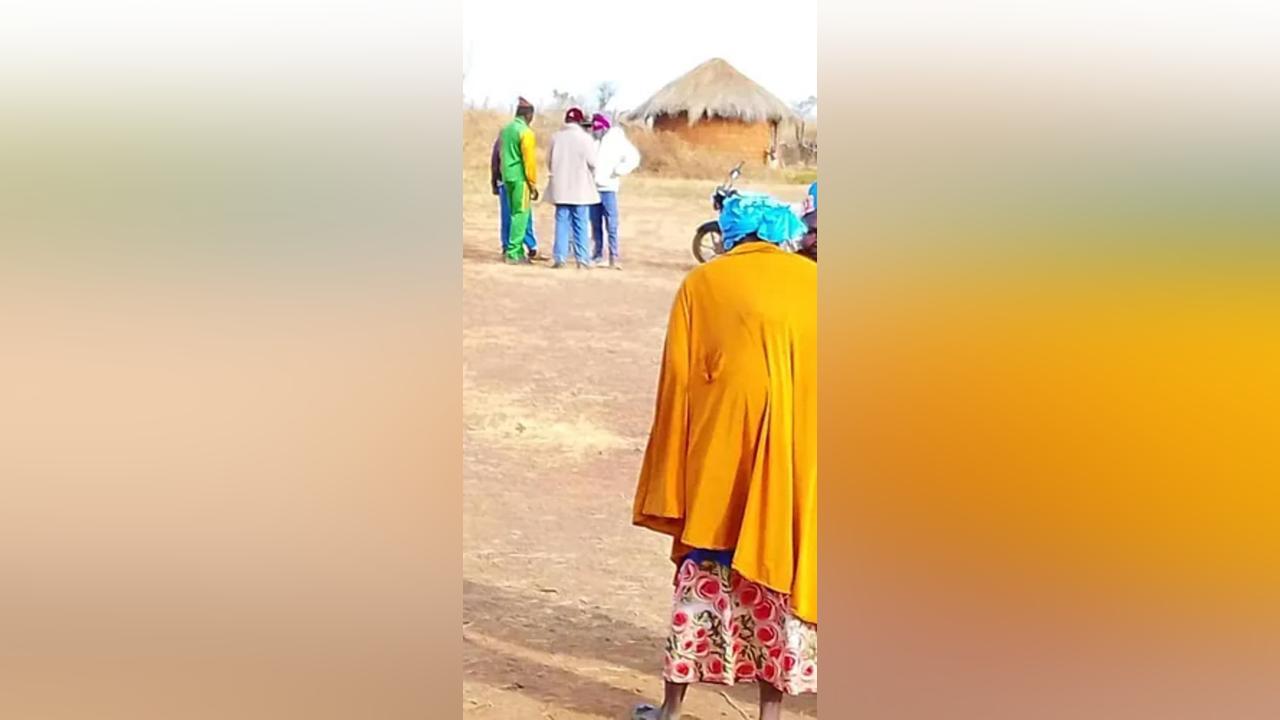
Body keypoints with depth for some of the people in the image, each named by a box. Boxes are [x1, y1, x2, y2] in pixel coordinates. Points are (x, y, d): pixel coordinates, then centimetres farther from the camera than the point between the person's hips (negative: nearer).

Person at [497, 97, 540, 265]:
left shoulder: (505, 130, 12)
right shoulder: (526, 132, -12)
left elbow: (501, 155, 15)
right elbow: (529, 161, -15)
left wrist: (504, 175, 18)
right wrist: (533, 184, -10)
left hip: (507, 177, 8)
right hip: (520, 178, -8)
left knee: (515, 215, 14)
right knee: (521, 215, -4)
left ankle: (518, 252, 17)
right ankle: (513, 254, -7)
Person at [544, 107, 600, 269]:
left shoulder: (556, 137, 2)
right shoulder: (585, 138, -8)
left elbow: (549, 161, 7)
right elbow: (592, 163, -7)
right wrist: (591, 178, 12)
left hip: (560, 187, 3)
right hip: (580, 188, -3)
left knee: (562, 223, 8)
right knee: (580, 225, 2)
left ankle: (559, 257, 3)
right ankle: (582, 259, 3)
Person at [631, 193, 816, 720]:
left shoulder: (703, 283, 7)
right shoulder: (811, 280, 12)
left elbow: (677, 387, 3)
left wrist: (670, 489, 6)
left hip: (724, 451, -1)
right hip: (803, 457, 1)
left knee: (704, 572, 10)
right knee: (783, 565, 10)